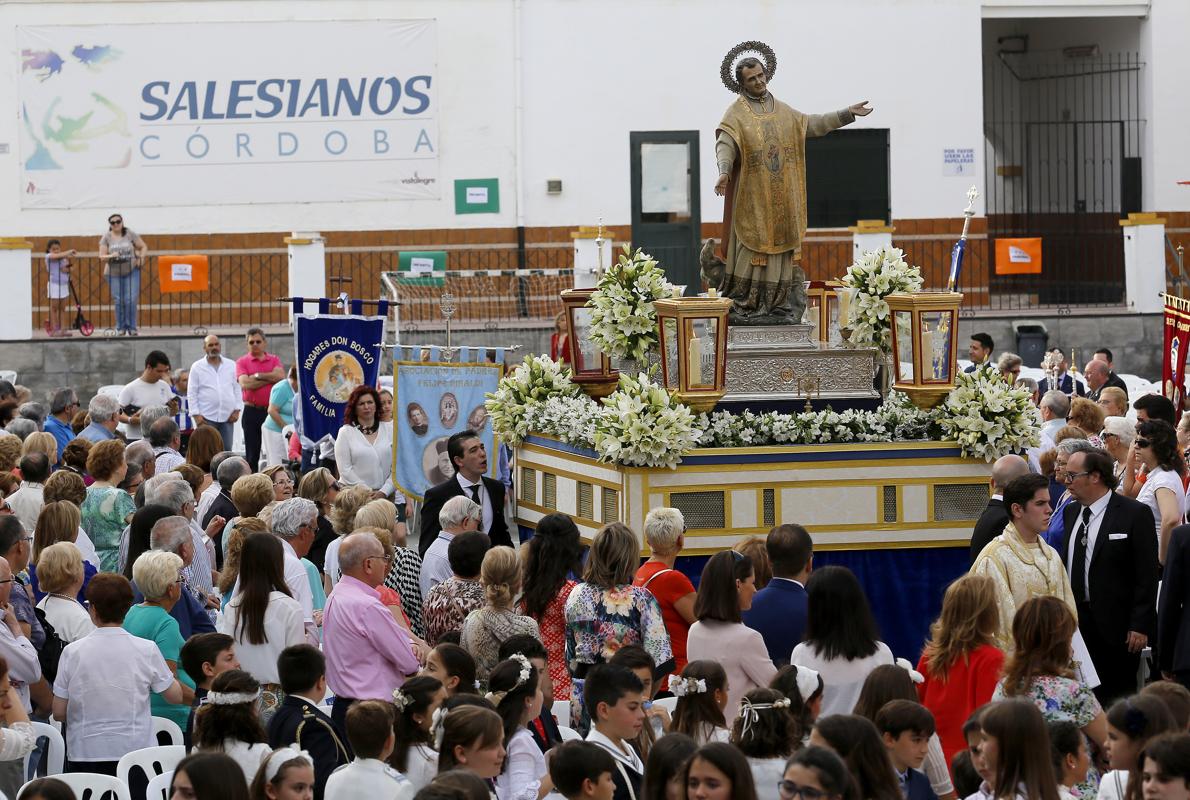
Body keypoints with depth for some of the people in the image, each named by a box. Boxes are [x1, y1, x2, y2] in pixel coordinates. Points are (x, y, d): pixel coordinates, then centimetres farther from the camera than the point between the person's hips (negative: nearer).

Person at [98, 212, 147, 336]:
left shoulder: (130, 234, 2)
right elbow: (101, 256, -1)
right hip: (114, 273, 1)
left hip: (131, 271, -1)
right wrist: (111, 256, -22)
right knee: (118, 301, 1)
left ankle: (131, 327, 3)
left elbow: (143, 247, 8)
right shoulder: (106, 237, 1)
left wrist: (141, 258, -10)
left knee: (131, 300, -7)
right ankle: (121, 328, 12)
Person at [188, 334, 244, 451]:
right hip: (206, 417, -3)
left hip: (227, 416, 3)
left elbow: (237, 388, 12)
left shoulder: (231, 365, 11)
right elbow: (192, 393, 2)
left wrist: (237, 410, 2)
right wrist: (196, 415, -7)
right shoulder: (197, 367, 4)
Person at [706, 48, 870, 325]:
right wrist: (724, 172, -36)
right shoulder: (736, 113, -4)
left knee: (781, 246, 3)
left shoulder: (782, 111, 15)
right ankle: (743, 308, -7)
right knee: (751, 247, -8)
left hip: (782, 196, 6)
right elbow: (725, 145, -18)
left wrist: (847, 114, 17)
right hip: (752, 197, -5)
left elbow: (812, 124, 22)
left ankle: (779, 307, 4)